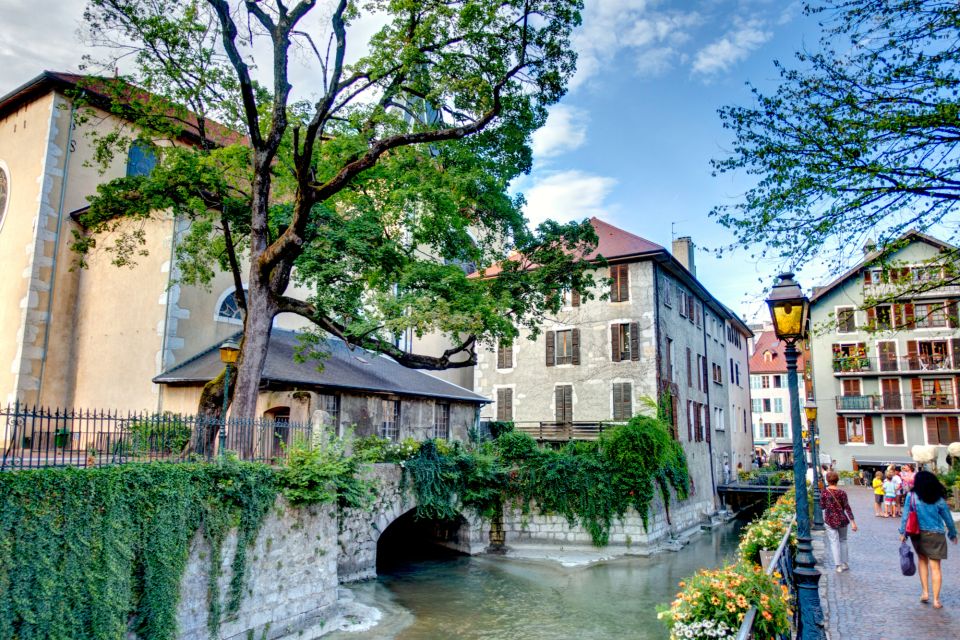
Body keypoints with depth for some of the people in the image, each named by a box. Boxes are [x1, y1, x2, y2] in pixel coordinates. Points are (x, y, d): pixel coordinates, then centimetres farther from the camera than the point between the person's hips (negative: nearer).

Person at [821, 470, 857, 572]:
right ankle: (845, 563, 23)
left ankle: (838, 565, -3)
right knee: (843, 540, 17)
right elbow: (847, 507, -10)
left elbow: (822, 506, -2)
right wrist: (852, 521, -8)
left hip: (830, 520, -1)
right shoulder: (842, 492, -8)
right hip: (842, 520, 1)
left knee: (834, 542, 2)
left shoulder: (825, 492, -8)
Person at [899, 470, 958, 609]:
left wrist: (902, 532, 4)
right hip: (936, 535, 0)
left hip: (919, 534, 0)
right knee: (935, 567, 5)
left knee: (922, 559, 22)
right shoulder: (939, 499, -4)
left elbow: (905, 516, -7)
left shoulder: (911, 496, -8)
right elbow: (948, 519, 5)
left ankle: (925, 592, 16)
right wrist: (952, 534, 22)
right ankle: (936, 600, 7)